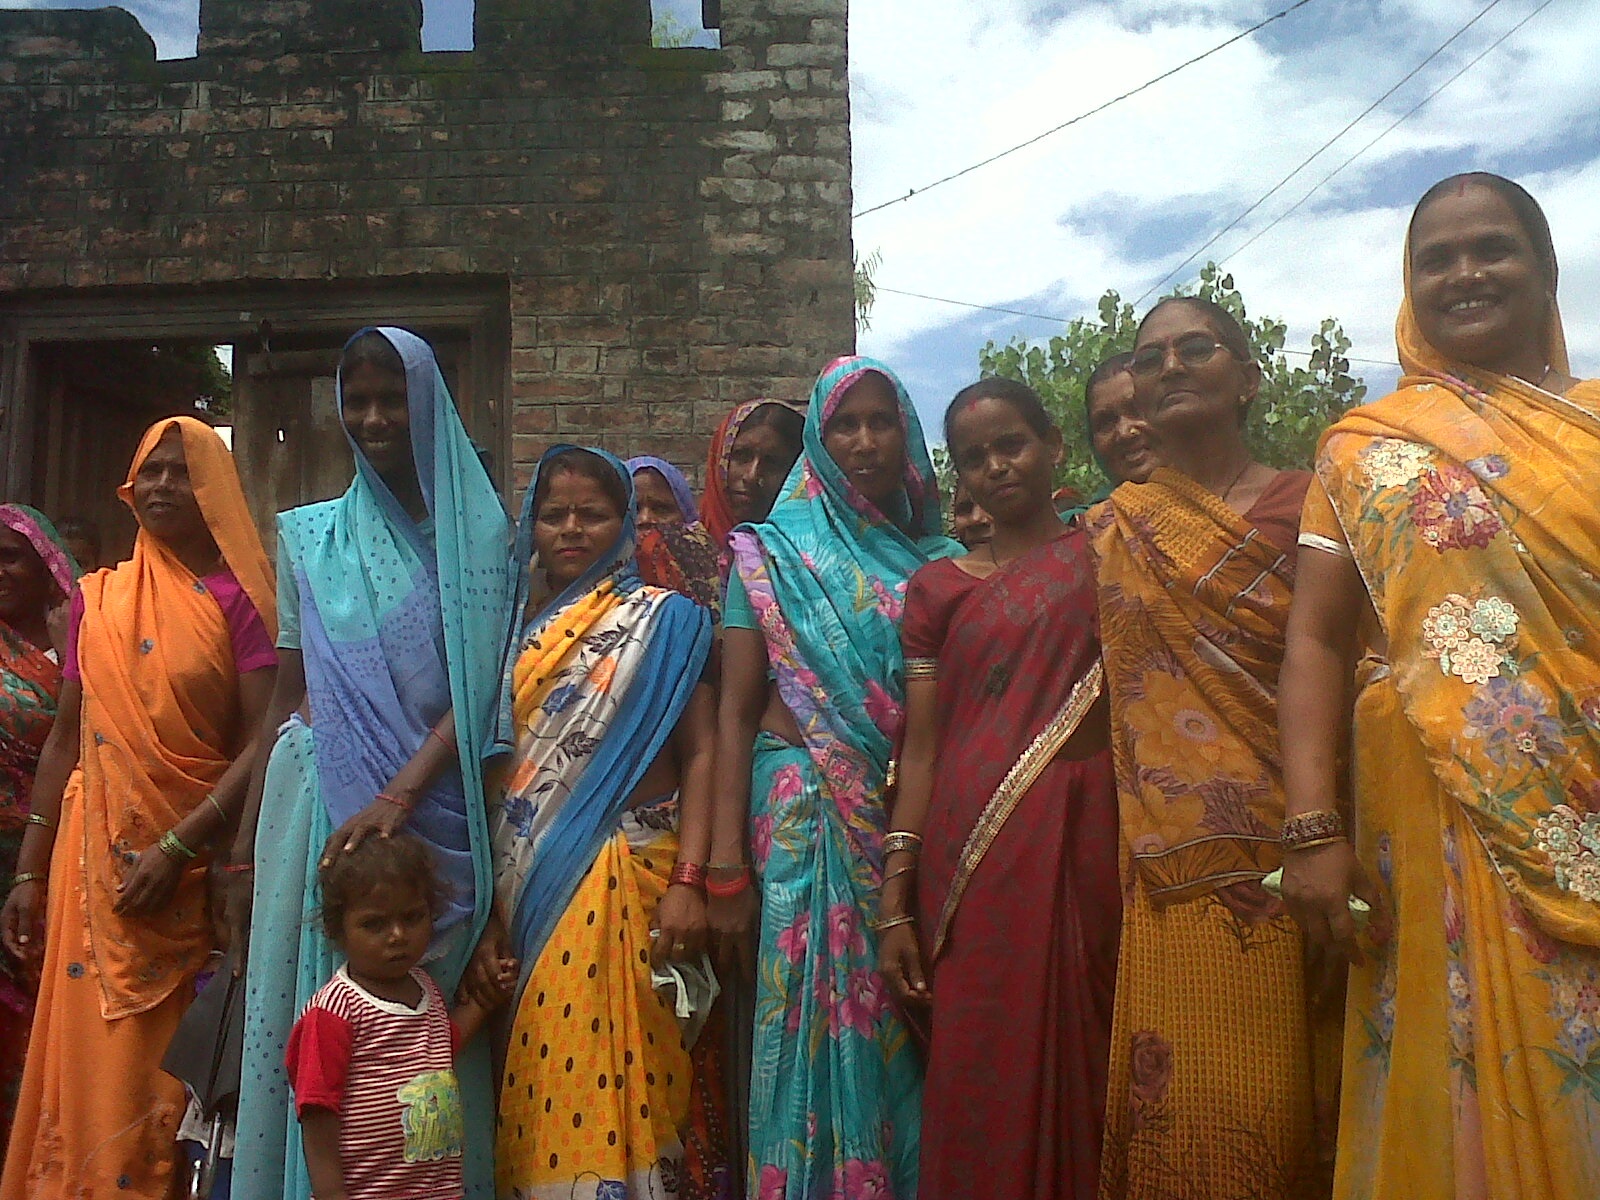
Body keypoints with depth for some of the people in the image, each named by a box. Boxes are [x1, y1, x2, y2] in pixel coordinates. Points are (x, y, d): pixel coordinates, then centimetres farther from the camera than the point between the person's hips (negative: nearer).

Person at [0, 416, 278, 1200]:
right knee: (92, 1054, 7)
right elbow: (65, 740, 12)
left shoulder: (237, 598, -3)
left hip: (196, 863, -3)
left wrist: (178, 849, -17)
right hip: (94, 858, 3)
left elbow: (261, 744, -9)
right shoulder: (96, 598, 10)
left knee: (173, 1067, 2)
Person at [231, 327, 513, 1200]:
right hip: (317, 799, 3)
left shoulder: (478, 532, 2)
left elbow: (477, 686, -6)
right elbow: (289, 694, 11)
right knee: (312, 1010, 4)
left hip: (433, 803, -2)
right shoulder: (309, 535, 11)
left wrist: (400, 794, -20)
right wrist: (246, 848, 8)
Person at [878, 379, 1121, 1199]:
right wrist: (895, 905, -1)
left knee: (1082, 1077, 5)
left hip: (1087, 850, 0)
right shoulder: (939, 587, 9)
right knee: (980, 1081, 4)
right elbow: (920, 750, 5)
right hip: (972, 863, 1)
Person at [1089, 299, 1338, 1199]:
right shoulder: (1117, 529, 10)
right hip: (1178, 870, 1)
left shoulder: (1309, 506, 5)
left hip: (1297, 848, -1)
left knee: (1300, 1104, 2)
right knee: (1189, 1123, 1)